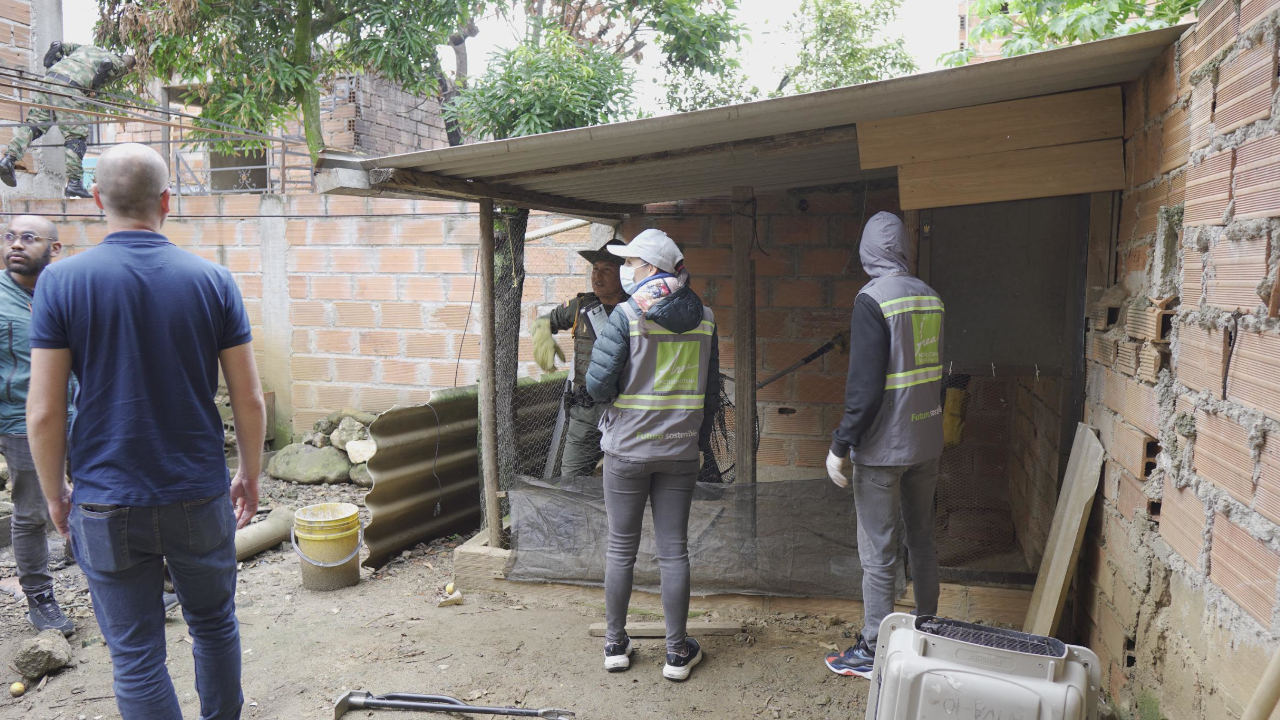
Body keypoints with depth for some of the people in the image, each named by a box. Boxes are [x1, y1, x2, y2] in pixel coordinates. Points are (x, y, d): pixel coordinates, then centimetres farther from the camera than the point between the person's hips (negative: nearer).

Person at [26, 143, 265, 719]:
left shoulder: (62, 281, -8)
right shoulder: (213, 281, -5)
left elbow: (44, 412, -8)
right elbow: (249, 400, -4)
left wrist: (54, 494, 7)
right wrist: (250, 475, 10)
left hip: (106, 505, -1)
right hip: (198, 496, 2)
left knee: (136, 655, 10)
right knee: (214, 625, 22)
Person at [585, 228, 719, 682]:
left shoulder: (627, 316, -13)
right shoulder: (704, 319, 2)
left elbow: (598, 383, -15)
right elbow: (711, 389, 8)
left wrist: (608, 397, 8)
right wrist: (702, 439, 18)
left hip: (627, 449, -3)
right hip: (680, 450, 3)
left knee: (621, 548, 10)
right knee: (674, 550, 9)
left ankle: (616, 645, 21)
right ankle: (678, 652, 16)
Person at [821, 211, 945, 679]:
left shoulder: (873, 299, -16)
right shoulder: (931, 297, 7)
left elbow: (866, 384, -20)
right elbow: (936, 372, 14)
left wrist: (841, 445, -14)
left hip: (884, 447, -7)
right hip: (927, 442, 8)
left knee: (878, 553, 1)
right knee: (922, 539, 18)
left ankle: (873, 653, 11)